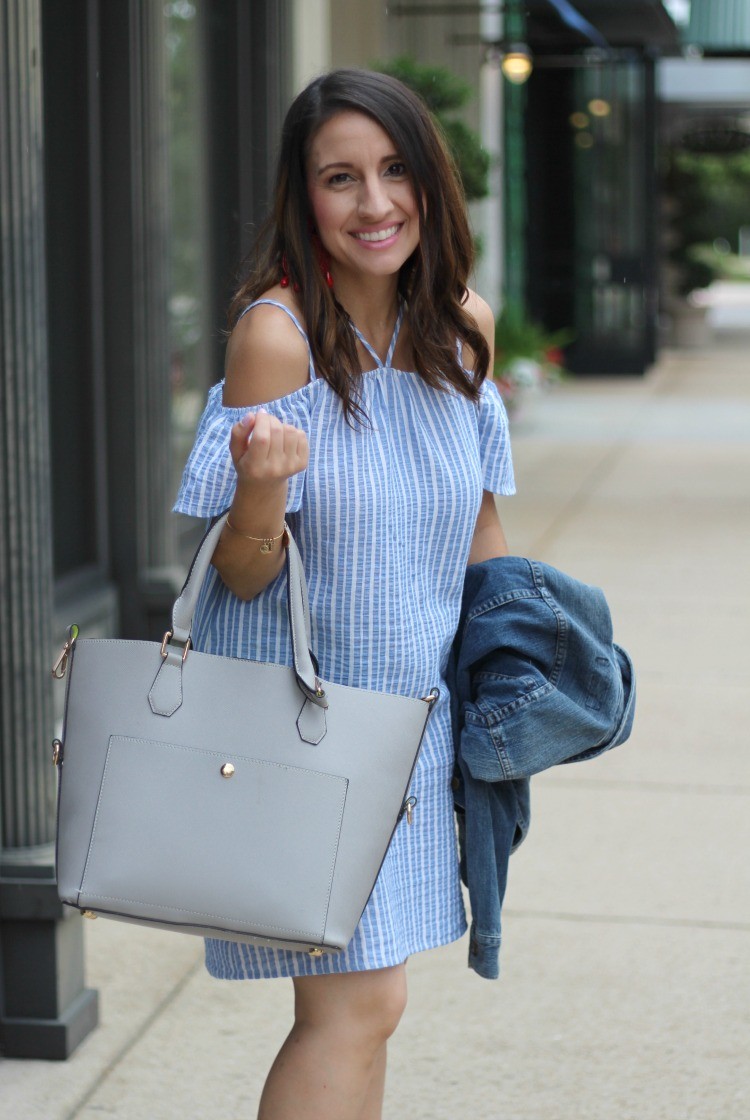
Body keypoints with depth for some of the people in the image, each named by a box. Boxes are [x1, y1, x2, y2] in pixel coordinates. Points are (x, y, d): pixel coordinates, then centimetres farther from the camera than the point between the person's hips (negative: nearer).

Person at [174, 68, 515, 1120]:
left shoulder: (463, 325, 1)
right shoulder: (277, 331, -17)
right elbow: (242, 575, -16)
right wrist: (262, 483, -35)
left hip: (410, 708, 6)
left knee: (358, 1000, 12)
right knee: (357, 1005, -8)